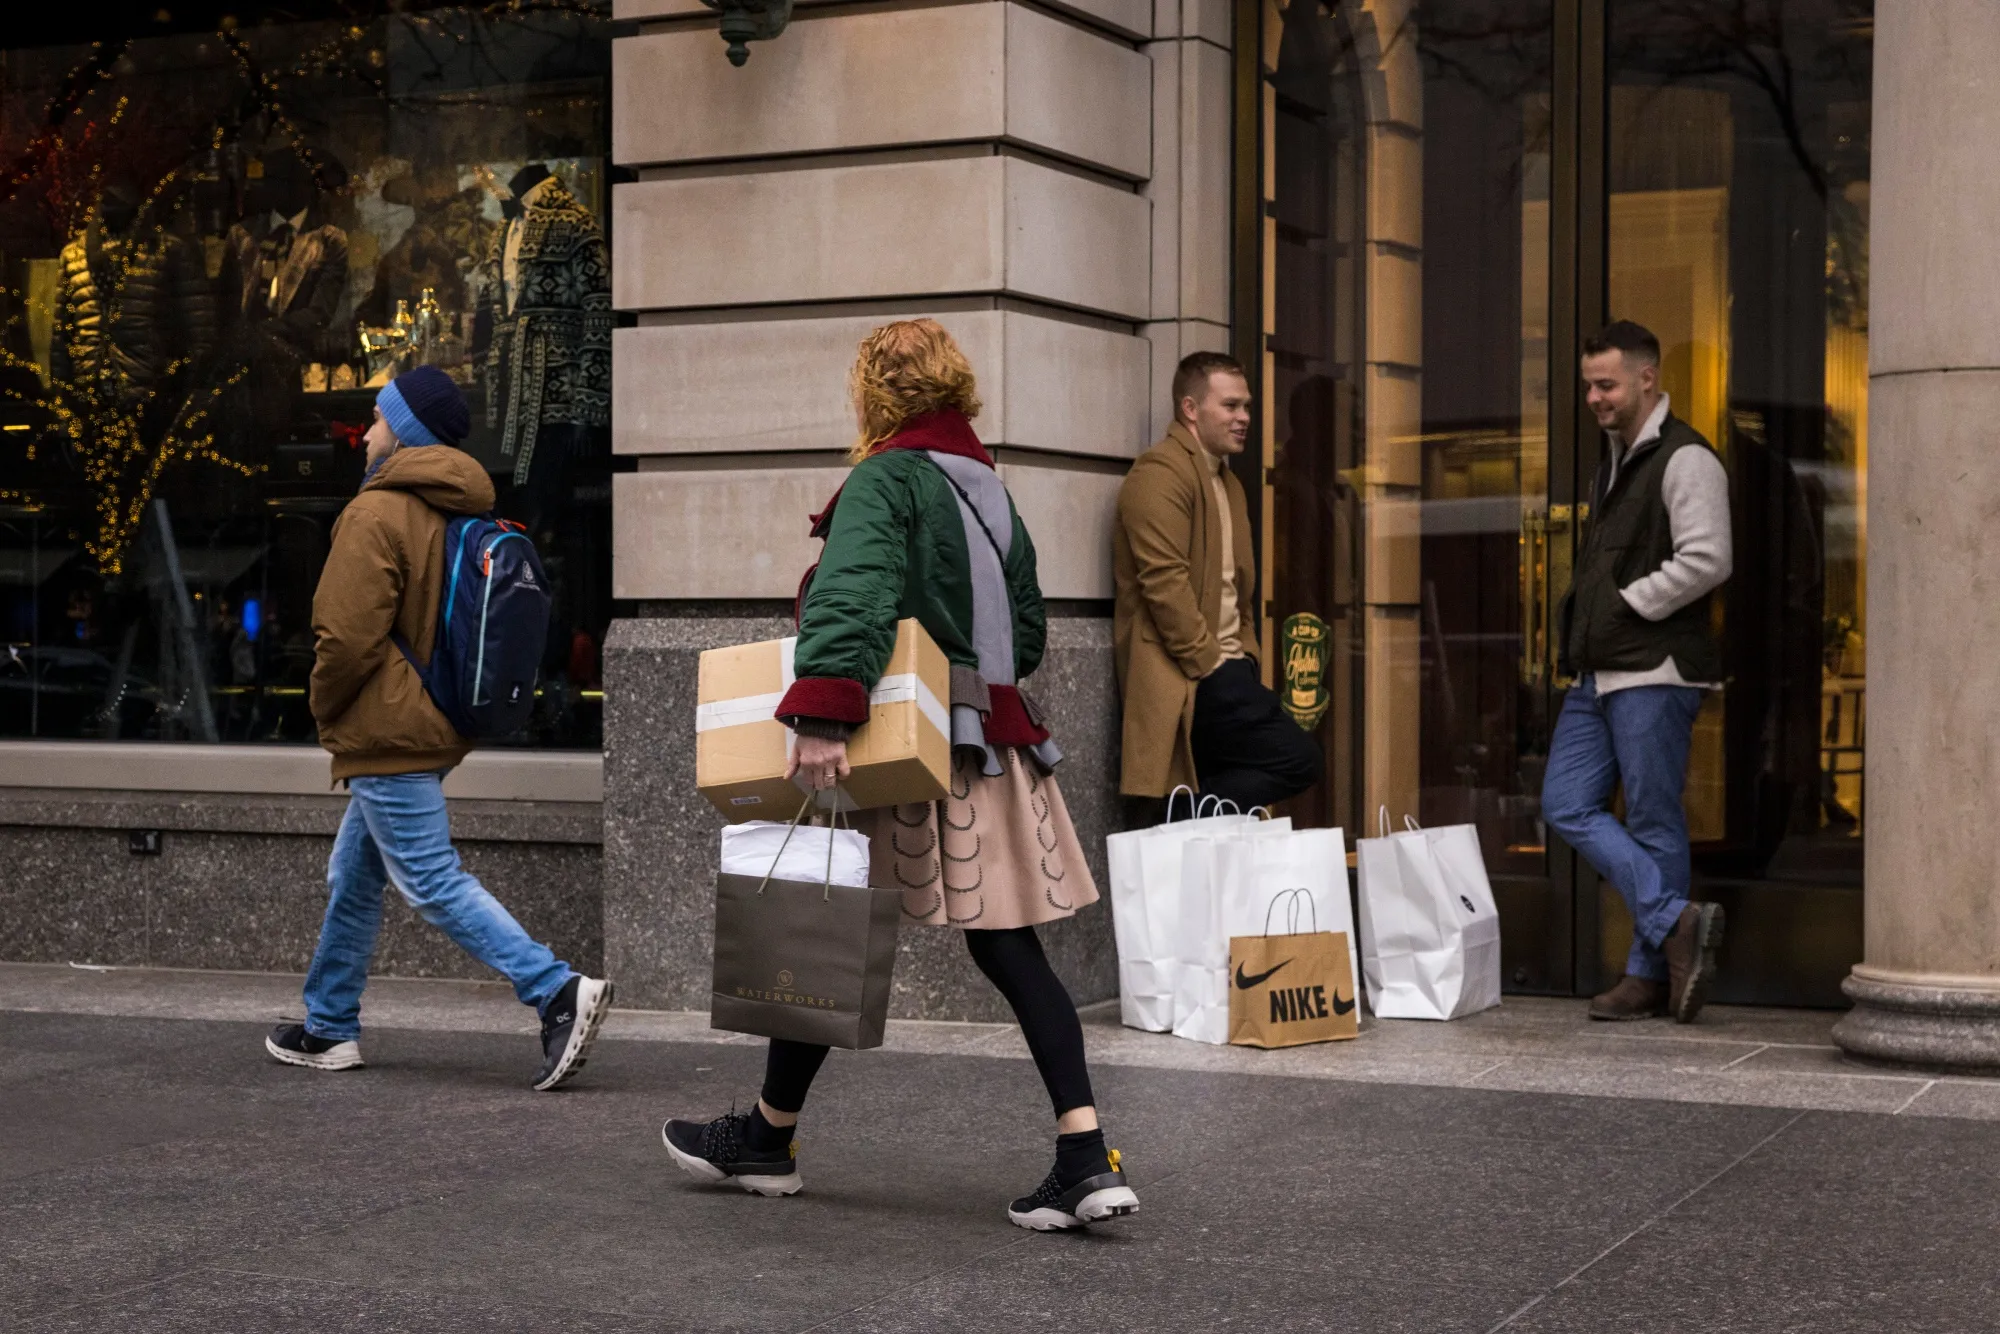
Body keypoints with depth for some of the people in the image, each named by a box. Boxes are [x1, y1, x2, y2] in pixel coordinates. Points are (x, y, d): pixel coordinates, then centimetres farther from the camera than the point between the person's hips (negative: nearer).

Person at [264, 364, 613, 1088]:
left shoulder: (376, 515, -16)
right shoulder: (456, 515, 12)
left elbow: (348, 636, -22)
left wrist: (325, 707, -3)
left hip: (386, 733, -10)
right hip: (430, 727, 10)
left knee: (434, 881, -10)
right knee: (354, 877, 18)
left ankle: (558, 992, -18)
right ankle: (329, 1028, 25)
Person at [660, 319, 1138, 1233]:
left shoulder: (885, 480, -8)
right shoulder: (988, 488, 16)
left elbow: (852, 597, -25)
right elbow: (1026, 631, 21)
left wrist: (821, 716, -34)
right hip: (992, 740, 7)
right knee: (1008, 949, 4)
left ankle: (768, 1138, 21)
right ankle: (1087, 1161, -4)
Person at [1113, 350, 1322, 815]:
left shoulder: (1229, 483, 22)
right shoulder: (1161, 472, -9)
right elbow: (1164, 582, -18)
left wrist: (1245, 657, 12)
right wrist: (1209, 664, -18)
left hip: (1220, 668, 10)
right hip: (1184, 675, -10)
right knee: (1299, 759, -17)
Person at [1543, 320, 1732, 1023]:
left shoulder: (1685, 459, -9)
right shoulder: (1613, 458, 19)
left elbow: (1707, 560, -20)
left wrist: (1629, 603, -14)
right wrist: (1583, 617, 13)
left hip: (1655, 672, -9)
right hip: (1597, 673, 9)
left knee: (1654, 824, -3)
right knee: (1567, 805, 2)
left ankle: (1650, 973, 4)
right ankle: (1675, 921, 1)